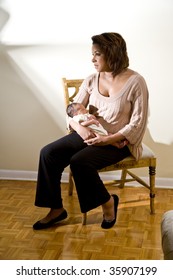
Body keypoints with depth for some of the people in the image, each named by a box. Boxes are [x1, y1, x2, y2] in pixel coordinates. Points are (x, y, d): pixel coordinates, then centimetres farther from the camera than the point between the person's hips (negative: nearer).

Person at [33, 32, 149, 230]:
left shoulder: (135, 82, -13)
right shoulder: (91, 80, 2)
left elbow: (138, 123, -14)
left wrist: (108, 139, -24)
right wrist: (79, 127, -21)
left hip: (118, 141, -5)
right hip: (89, 134, 6)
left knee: (79, 161, -30)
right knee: (48, 153, -14)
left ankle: (107, 202, -4)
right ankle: (56, 209, -1)